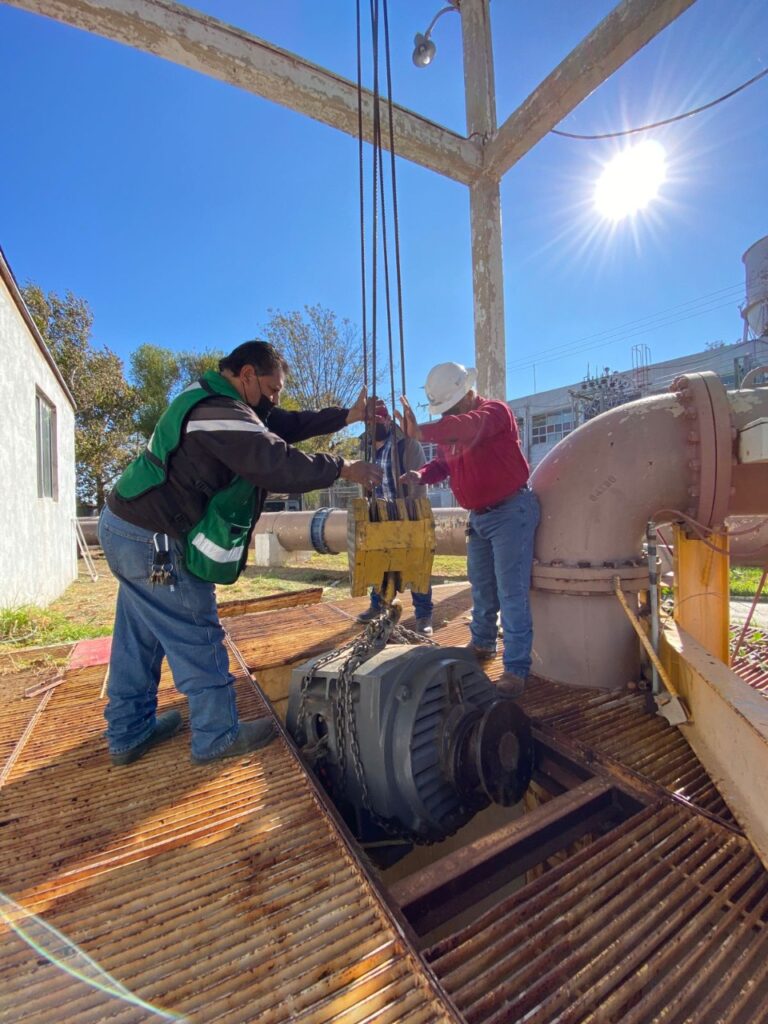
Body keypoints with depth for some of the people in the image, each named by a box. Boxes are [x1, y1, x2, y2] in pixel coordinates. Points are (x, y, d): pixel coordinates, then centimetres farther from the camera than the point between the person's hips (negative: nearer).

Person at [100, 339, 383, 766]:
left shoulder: (213, 399, 12)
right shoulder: (223, 415, -22)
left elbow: (285, 425, 10)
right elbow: (279, 464, -27)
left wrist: (349, 416, 5)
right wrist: (343, 469, -14)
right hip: (152, 541, -11)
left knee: (139, 638, 19)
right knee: (198, 638, 2)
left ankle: (130, 732, 36)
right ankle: (218, 735, 20)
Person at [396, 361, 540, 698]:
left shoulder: (494, 411, -17)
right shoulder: (449, 430, 9)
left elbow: (469, 426, -39)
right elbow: (443, 464, 12)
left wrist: (421, 432, -55)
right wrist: (420, 475, -11)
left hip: (511, 511, -8)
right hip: (479, 516, 8)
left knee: (511, 592, -7)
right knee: (481, 587, 18)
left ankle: (517, 668, 4)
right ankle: (482, 644, 37)